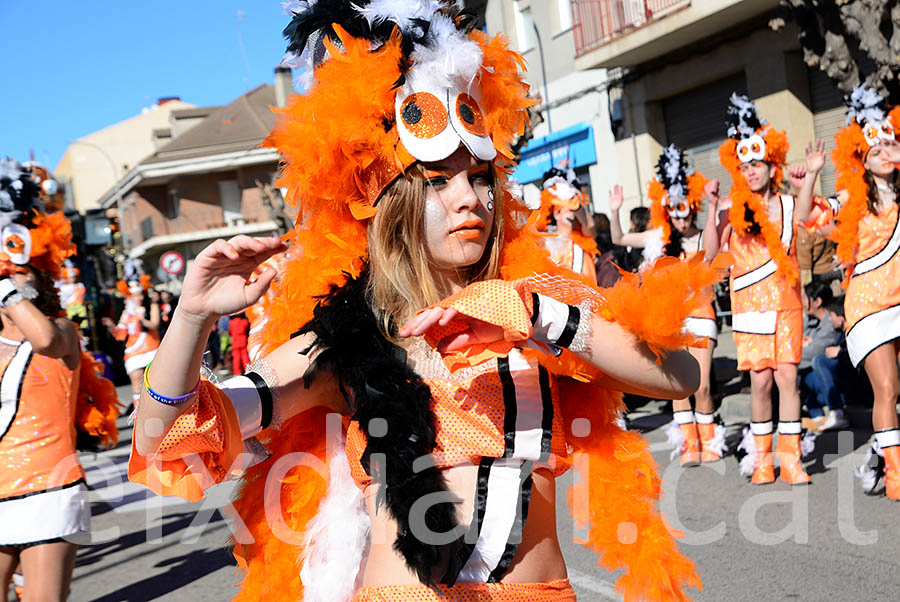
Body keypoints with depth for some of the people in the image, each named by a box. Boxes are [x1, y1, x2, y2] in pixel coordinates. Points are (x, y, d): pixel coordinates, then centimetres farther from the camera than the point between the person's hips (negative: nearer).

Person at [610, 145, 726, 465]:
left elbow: (709, 254, -28)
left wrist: (712, 208, -37)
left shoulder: (703, 239, -3)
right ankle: (689, 446, 8)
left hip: (699, 313, -2)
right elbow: (619, 239, 13)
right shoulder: (660, 238, 7)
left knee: (702, 384, -5)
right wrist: (614, 212, -4)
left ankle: (709, 443, 14)